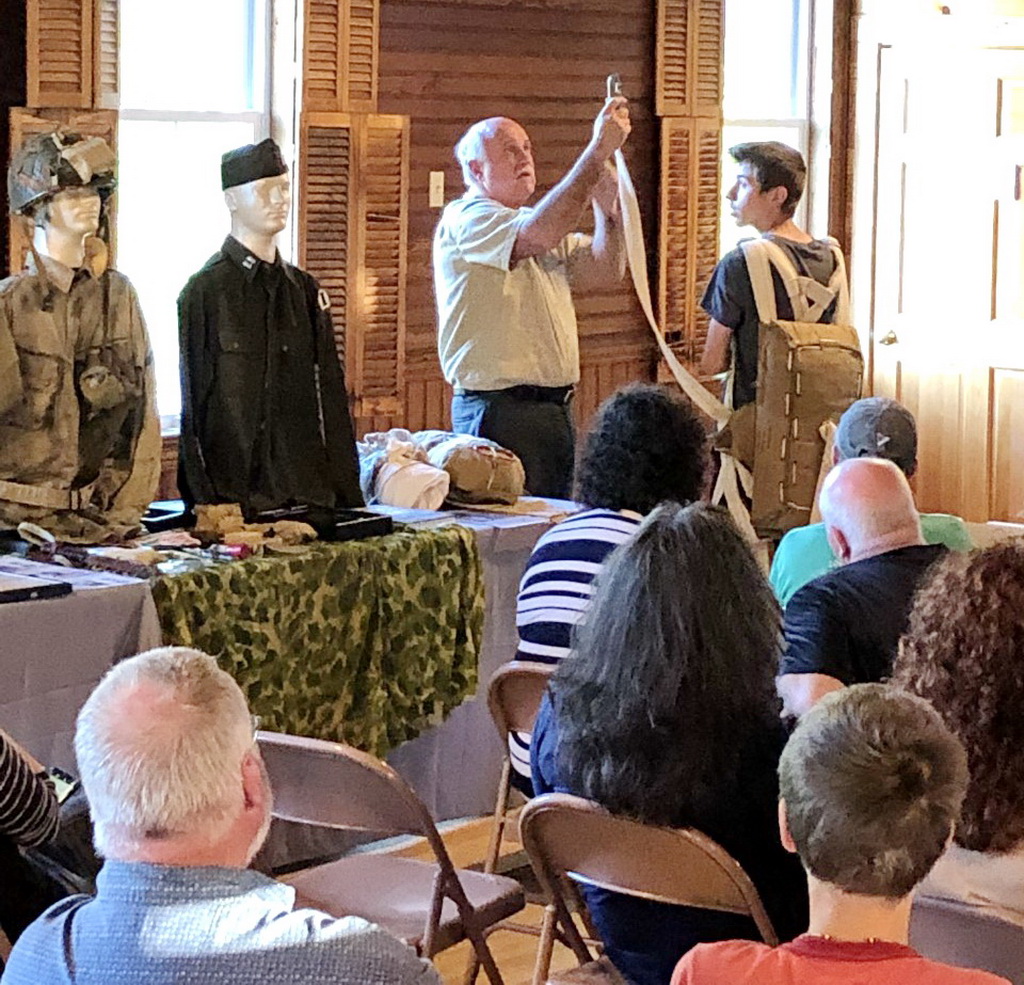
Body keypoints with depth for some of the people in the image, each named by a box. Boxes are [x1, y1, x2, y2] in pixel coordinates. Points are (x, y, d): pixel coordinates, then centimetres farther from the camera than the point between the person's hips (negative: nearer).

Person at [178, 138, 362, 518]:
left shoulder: (304, 290, 13)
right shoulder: (205, 291, -4)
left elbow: (330, 394, 13)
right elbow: (193, 404, -5)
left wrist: (348, 495, 7)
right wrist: (206, 504, -9)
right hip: (235, 497, -5)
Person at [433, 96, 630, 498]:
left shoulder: (541, 223, 21)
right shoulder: (464, 220, -8)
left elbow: (605, 269, 9)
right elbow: (537, 235, -27)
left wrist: (607, 204, -7)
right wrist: (597, 151, -25)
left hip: (556, 408, 9)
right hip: (499, 411, -9)